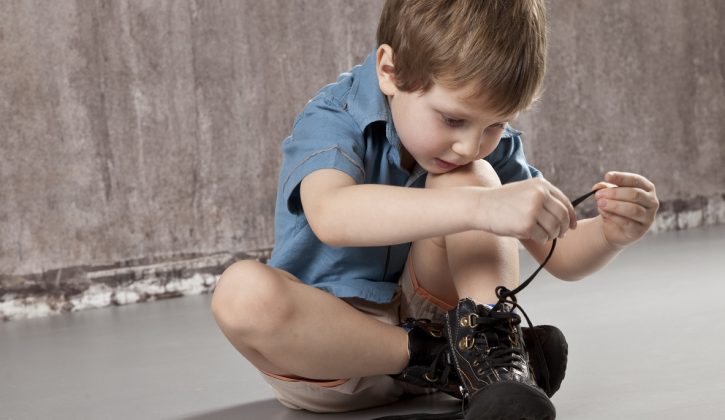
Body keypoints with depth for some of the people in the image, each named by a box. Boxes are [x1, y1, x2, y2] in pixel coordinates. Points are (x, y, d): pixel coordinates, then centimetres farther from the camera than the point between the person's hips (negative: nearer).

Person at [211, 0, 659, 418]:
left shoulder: (490, 144, -1)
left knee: (465, 180, -17)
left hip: (425, 317, 3)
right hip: (327, 340, -3)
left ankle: (492, 351, -27)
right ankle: (440, 361, -26)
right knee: (243, 291, -37)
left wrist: (609, 235, -24)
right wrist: (481, 207, -53)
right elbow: (330, 215, -42)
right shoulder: (333, 121, -18)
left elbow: (560, 255, 1)